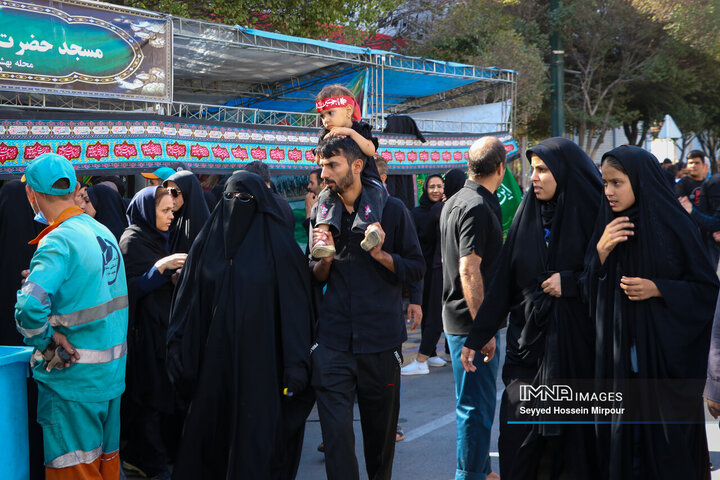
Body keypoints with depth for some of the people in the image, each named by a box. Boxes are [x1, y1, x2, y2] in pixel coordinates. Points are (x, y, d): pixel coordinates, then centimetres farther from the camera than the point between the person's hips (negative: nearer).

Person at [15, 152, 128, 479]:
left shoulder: (58, 241, -19)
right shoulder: (104, 233, 7)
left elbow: (29, 306, -32)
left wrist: (45, 339, -16)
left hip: (73, 378, -8)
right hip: (112, 374, 8)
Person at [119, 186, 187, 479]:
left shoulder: (158, 237, 14)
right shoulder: (132, 240, -11)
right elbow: (130, 287, -16)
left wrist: (176, 276, 0)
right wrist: (160, 266, -23)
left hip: (164, 322, 8)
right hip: (144, 326, -8)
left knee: (165, 387, 9)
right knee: (149, 389, -4)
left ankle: (162, 449, 18)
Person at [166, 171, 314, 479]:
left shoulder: (277, 244, -3)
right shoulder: (207, 242, 8)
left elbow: (295, 304, -6)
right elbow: (189, 300, 9)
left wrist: (296, 364, -12)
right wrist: (178, 349, 2)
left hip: (259, 359, -3)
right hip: (214, 358, 4)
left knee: (255, 436, -1)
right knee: (209, 429, 8)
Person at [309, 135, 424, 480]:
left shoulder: (391, 209, -1)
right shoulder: (321, 214, 8)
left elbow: (416, 268, 1)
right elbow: (315, 278, 13)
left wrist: (381, 255, -16)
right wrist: (324, 259, -8)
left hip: (381, 339, -1)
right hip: (333, 341, 1)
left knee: (381, 428, 12)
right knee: (336, 432, -5)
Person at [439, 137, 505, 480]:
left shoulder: (454, 202, 13)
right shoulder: (478, 207, -18)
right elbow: (469, 270, -24)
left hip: (457, 315, 10)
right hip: (472, 322, -10)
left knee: (478, 402, 20)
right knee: (476, 406, -2)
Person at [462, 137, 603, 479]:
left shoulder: (591, 215, -4)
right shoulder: (527, 214, 7)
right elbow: (502, 282, 6)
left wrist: (571, 282, -14)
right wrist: (476, 336, 5)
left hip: (575, 345, -3)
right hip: (527, 342, 3)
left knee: (573, 432, 3)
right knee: (518, 437, 1)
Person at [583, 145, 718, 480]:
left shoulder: (673, 225, -7)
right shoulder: (606, 226, 4)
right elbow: (588, 289, 4)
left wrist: (657, 289, -15)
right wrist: (601, 251, -12)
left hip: (666, 351, -3)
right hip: (617, 351, 3)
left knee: (668, 432, 3)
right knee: (622, 434, 6)